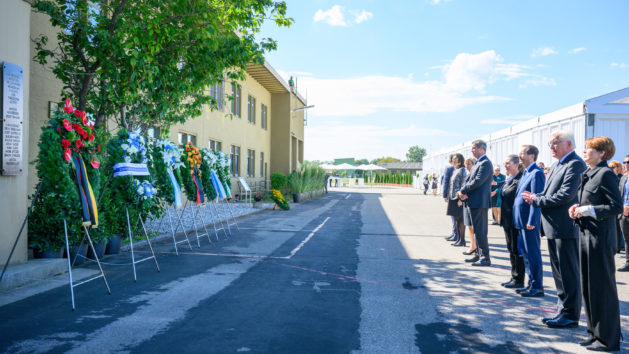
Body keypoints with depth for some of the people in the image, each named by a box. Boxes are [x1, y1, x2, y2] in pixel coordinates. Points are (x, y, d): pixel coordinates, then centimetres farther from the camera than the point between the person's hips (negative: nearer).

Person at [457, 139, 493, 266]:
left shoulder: (485, 163, -12)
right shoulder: (477, 163, 19)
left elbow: (477, 182, -20)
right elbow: (468, 179, 14)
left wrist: (462, 191, -11)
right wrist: (463, 192, -4)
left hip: (479, 202, -10)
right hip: (473, 202, 10)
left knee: (480, 230, -6)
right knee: (477, 230, 15)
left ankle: (485, 258, 0)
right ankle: (479, 255, 24)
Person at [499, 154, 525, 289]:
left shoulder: (520, 180, -15)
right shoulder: (508, 180, 15)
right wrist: (502, 218, 18)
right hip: (507, 221, 10)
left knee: (517, 250, -1)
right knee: (511, 249, 15)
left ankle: (519, 280, 9)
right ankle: (514, 277, 24)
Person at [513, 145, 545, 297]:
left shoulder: (536, 173, -14)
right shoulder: (526, 173, 16)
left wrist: (531, 221, -20)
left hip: (529, 221, -10)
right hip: (522, 221, 10)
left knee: (532, 254, -2)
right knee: (525, 253, 15)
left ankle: (537, 287, 7)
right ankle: (532, 283, 25)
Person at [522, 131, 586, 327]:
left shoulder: (575, 164, -14)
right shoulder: (557, 165, 17)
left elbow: (566, 194, -23)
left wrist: (538, 200, -14)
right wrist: (537, 197, -1)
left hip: (566, 227, -10)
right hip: (554, 227, 10)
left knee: (568, 272, 0)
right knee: (559, 272, 16)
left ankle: (570, 315, 11)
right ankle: (563, 311, 28)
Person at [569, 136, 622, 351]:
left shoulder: (606, 174, -13)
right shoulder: (587, 174, 14)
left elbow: (617, 206, -16)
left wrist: (588, 210, -19)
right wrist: (577, 209, 4)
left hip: (600, 238, -9)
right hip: (586, 235, 9)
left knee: (602, 288, 0)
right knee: (588, 287, 15)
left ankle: (608, 340, 12)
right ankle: (595, 333, 28)